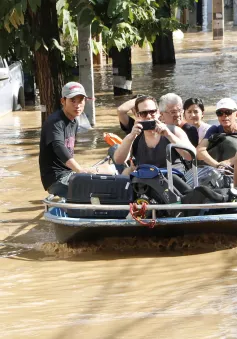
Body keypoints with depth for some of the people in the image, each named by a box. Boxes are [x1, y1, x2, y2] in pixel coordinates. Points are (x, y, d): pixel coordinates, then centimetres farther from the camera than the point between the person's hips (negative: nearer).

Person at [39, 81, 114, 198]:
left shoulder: (74, 122, 16)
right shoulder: (54, 122, -16)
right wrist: (80, 169, -47)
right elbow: (59, 148, -34)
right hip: (56, 180, -10)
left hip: (69, 173, 10)